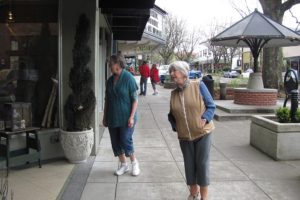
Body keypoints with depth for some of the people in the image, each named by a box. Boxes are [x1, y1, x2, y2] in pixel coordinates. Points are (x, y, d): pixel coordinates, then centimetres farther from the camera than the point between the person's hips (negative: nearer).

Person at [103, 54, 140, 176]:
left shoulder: (129, 78, -11)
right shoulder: (110, 80, 6)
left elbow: (135, 99, -12)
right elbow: (107, 100, 13)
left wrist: (131, 117, -18)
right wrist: (105, 117, 13)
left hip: (126, 118, -6)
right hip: (113, 118, 6)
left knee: (125, 141, -6)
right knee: (116, 142, 9)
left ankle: (134, 163, 19)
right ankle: (123, 165, 26)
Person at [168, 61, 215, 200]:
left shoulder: (198, 86, -9)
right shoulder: (173, 93, 2)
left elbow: (211, 106, -6)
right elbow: (172, 115, 13)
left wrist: (205, 119, -20)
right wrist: (176, 127, -3)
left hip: (202, 133, -3)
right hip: (184, 136, 3)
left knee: (202, 164, 2)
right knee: (189, 165, 11)